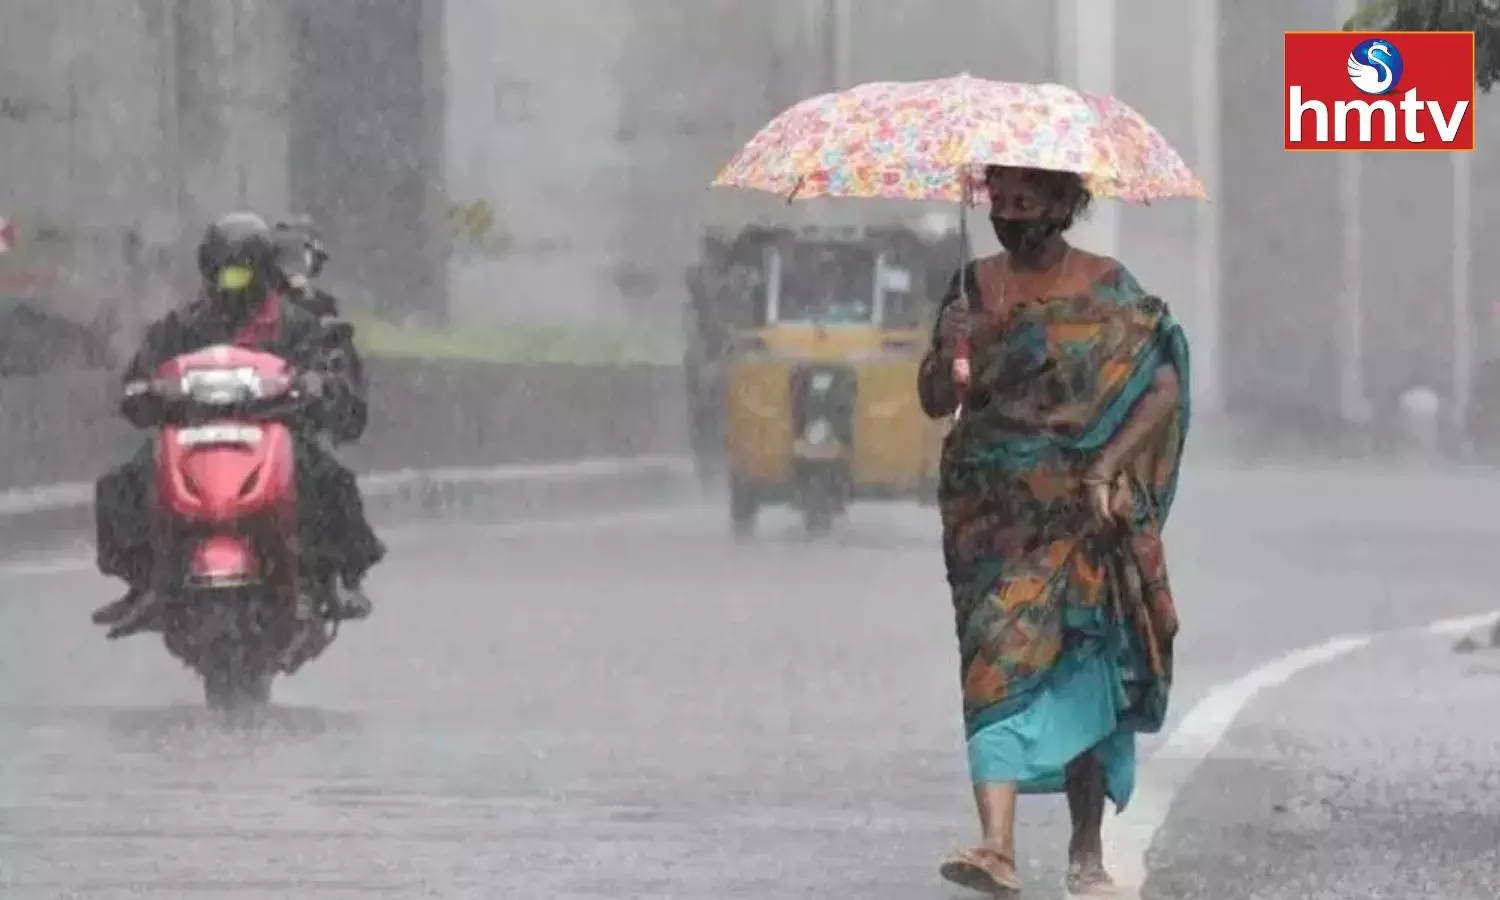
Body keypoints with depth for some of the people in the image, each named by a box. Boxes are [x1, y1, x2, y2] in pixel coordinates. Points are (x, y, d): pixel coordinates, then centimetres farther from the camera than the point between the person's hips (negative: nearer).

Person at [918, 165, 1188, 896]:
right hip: (993, 510, 1)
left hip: (1080, 509, -1)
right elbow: (935, 404, 6)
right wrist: (945, 351, -15)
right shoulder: (975, 287, 8)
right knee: (1001, 665, -12)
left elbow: (1163, 385, -6)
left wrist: (1108, 465, -18)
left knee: (1080, 669, 1)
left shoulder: (1107, 290, 1)